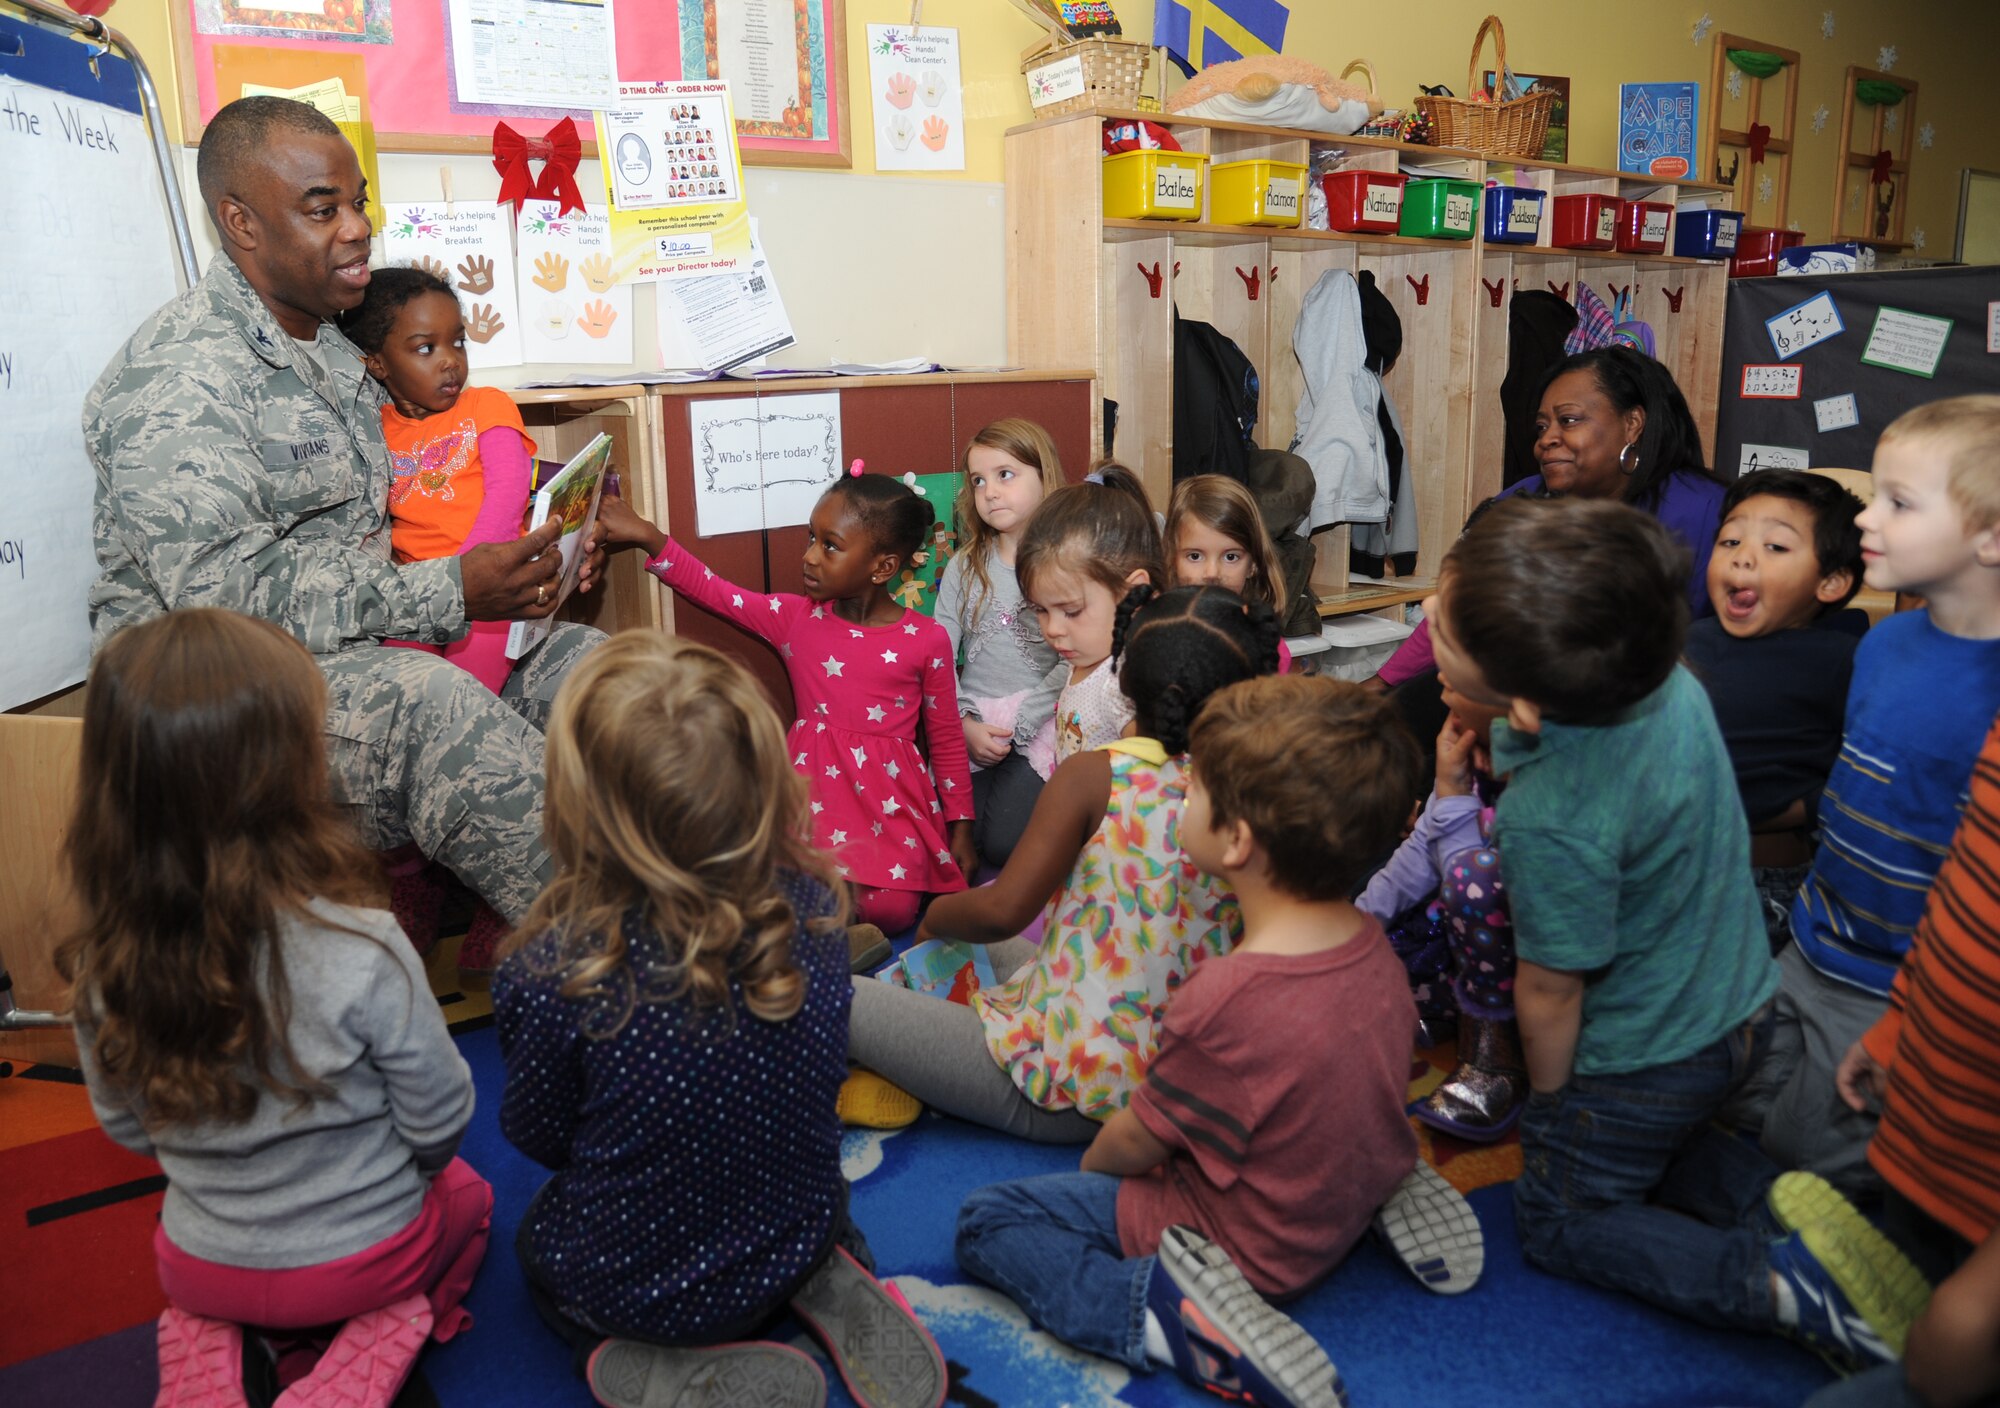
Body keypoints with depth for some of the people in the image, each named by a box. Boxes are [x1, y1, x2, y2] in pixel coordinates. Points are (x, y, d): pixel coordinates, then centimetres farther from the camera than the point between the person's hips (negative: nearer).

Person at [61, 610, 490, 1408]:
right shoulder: (360, 950, -32)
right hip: (360, 1257, -3)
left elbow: (128, 1130, -1)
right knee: (466, 1193, 28)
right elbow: (439, 1119, -17)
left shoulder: (103, 966, -18)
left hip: (201, 1270, 4)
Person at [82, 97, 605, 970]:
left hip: (361, 655, 9)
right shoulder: (177, 378, -13)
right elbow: (223, 589, -24)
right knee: (428, 701, -36)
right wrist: (450, 593, -28)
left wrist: (518, 555, -3)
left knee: (584, 662, -9)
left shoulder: (331, 352, 17)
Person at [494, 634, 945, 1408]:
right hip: (800, 1241, 3)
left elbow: (538, 1136, -12)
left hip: (630, 1286, -2)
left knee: (535, 1237, 32)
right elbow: (821, 1076, -3)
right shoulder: (814, 911, -22)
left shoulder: (554, 972, -33)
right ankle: (827, 1290, 9)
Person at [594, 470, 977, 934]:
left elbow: (947, 740, 3)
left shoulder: (927, 640, -3)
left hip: (891, 798, -1)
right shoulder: (796, 617, 4)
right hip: (817, 789, 2)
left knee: (890, 910, -22)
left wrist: (961, 827, 4)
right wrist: (646, 536, -7)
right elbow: (716, 592, 4)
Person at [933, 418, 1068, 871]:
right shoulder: (965, 565, 8)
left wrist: (1015, 726, -15)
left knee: (1004, 843, -16)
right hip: (969, 724, 3)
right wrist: (965, 725, -11)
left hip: (1038, 726, -3)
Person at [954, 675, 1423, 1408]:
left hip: (1249, 1248, -7)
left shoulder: (1227, 999, -35)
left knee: (985, 1221, 1)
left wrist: (1092, 1165, 4)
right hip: (1354, 1200, 7)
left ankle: (1166, 1311, -16)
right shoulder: (1375, 947, -12)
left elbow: (1133, 1144, -18)